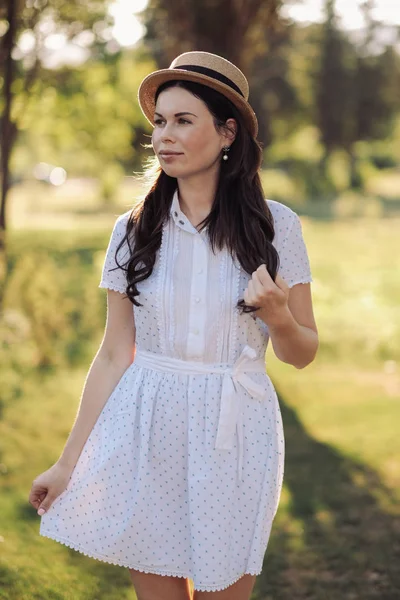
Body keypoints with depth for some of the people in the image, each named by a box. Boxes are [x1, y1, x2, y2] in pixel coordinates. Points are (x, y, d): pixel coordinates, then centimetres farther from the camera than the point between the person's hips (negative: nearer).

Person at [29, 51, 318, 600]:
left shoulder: (276, 226, -3)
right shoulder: (134, 231, 1)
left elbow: (303, 353, 3)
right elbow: (114, 355, 4)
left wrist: (277, 315, -19)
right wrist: (69, 462, 3)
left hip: (234, 436, -1)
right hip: (146, 434, 1)